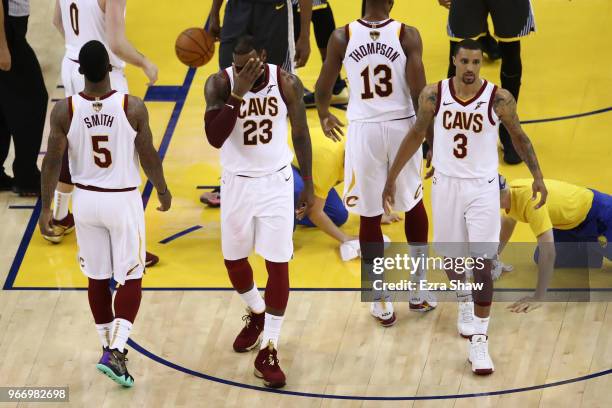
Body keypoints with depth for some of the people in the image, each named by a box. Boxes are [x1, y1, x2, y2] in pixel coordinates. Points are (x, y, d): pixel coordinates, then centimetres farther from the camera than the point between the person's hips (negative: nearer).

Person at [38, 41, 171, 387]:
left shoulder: (64, 111, -11)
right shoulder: (133, 108, -15)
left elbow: (53, 163, -8)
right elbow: (149, 158, -7)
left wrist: (46, 208, 1)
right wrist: (163, 191, 10)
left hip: (86, 201, 3)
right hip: (124, 201, -2)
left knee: (97, 277, 17)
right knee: (131, 279, 6)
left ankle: (110, 346, 29)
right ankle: (116, 351, -9)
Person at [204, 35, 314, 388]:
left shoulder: (287, 83, -13)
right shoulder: (220, 83, -16)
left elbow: (300, 133, 0)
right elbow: (214, 138, -27)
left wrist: (309, 185, 4)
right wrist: (239, 93, -35)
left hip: (276, 182, -1)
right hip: (237, 183, 1)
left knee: (278, 264, -3)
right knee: (234, 261, 14)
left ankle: (269, 352, 6)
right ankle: (256, 315, 46)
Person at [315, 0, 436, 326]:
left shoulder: (342, 37, -6)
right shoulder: (407, 35, -8)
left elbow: (323, 89, 2)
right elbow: (419, 92, -12)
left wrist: (324, 117, 24)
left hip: (363, 131, 0)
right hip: (402, 127, 0)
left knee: (370, 216, 10)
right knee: (414, 205, 22)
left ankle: (381, 302, 15)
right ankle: (419, 290, 28)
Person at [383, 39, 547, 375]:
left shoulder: (499, 99, -13)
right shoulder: (433, 95, -8)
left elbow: (519, 138, 2)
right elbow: (416, 135, 5)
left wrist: (538, 177, -4)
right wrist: (392, 178, 8)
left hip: (482, 188, -2)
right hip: (446, 184, 2)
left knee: (482, 265, -8)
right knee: (451, 256, 16)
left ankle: (479, 341, -4)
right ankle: (464, 303, 48)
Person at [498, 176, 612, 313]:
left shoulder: (530, 200, -38)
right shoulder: (509, 191, -13)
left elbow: (548, 251, -41)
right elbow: (507, 223, 11)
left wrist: (537, 298, -38)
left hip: (600, 215, -8)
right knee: (540, 258, 7)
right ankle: (594, 251, 22)